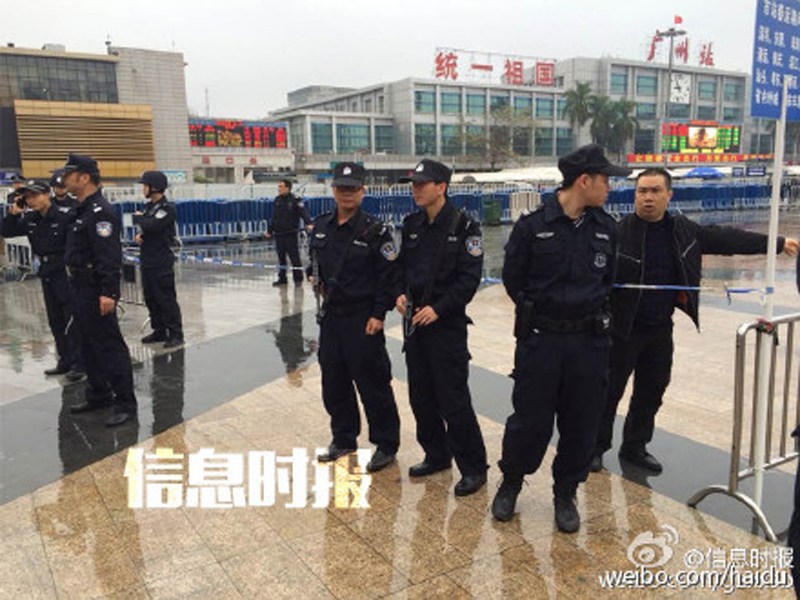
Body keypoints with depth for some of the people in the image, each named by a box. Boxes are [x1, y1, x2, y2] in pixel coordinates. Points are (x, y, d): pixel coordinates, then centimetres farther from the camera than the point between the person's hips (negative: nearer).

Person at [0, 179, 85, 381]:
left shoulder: (65, 216, -16)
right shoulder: (29, 218, 5)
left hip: (66, 272, -7)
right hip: (47, 273, 8)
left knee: (72, 320, -4)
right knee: (55, 321, 13)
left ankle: (78, 364, 4)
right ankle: (65, 361, 24)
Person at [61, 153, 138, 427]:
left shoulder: (100, 212, -17)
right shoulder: (84, 210, 15)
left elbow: (110, 256, -25)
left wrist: (109, 292, -29)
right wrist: (78, 284, 19)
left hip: (97, 291, -10)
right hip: (83, 289, 10)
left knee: (109, 346, -6)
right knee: (90, 345, 17)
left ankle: (125, 403, 0)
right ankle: (98, 395, 29)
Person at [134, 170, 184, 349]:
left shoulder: (167, 208, -13)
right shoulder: (150, 206, 14)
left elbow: (153, 225, -25)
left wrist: (138, 217, -7)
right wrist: (140, 235, 0)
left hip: (162, 262, -9)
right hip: (148, 259, 9)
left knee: (166, 298, -5)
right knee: (151, 298, 14)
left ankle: (175, 334, 1)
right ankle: (159, 331, 24)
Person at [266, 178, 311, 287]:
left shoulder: (295, 200, -7)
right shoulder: (277, 200, 11)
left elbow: (304, 212, -18)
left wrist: (308, 223, -35)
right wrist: (270, 231, 21)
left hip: (291, 234, -6)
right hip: (278, 233, 6)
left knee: (294, 256, -4)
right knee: (281, 256, 9)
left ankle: (298, 278, 5)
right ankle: (282, 278, 17)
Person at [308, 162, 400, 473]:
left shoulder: (374, 231, -11)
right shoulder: (321, 226, 7)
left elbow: (390, 275, -11)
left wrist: (379, 314, -14)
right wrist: (317, 279, 7)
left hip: (363, 319, -6)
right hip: (330, 316, 7)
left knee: (372, 384, 1)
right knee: (333, 382, 15)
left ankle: (386, 444, 17)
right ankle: (343, 439, 32)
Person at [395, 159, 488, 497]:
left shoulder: (463, 226, -9)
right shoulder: (412, 225, 9)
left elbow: (469, 278, -13)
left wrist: (438, 308, -19)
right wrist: (400, 293, -1)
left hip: (447, 324, -7)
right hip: (414, 322, 7)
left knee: (453, 400, -4)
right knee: (421, 396, 14)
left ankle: (473, 468, 11)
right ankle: (436, 456, 31)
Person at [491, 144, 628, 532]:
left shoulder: (606, 228, 2)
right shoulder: (532, 226, -9)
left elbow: (608, 279, 14)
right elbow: (513, 279, -1)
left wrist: (589, 312, 5)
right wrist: (539, 312, 4)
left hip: (590, 342, 3)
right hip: (540, 340, -3)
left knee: (581, 424, 10)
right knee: (530, 421, 5)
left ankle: (565, 494, 29)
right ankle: (510, 483, 30)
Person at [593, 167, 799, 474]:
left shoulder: (683, 229, 4)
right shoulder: (618, 233, -15)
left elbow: (726, 238, 14)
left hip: (661, 330, 6)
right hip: (623, 329, -5)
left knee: (651, 392, 15)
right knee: (610, 392, 3)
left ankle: (635, 447, 31)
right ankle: (596, 447, 21)